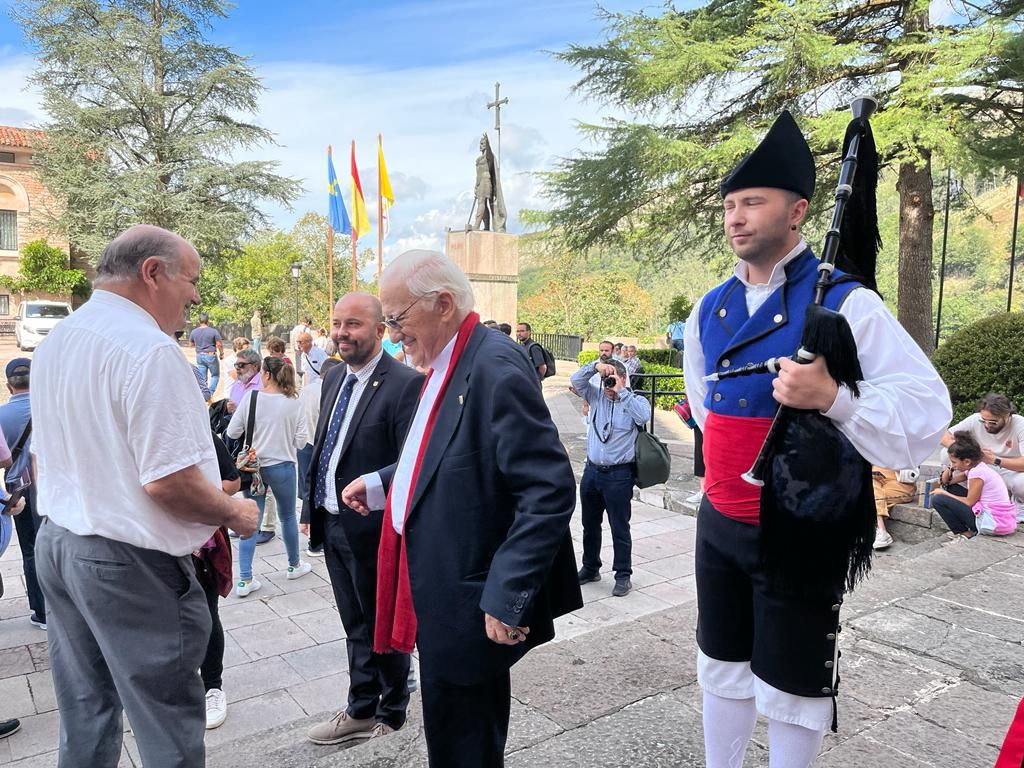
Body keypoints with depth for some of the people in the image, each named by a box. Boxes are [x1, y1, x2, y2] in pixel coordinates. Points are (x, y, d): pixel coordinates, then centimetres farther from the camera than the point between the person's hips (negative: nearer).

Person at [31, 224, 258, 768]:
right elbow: (168, 482, -25)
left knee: (84, 717, 20)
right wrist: (236, 514, -8)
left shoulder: (53, 342, 8)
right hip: (130, 561, -9)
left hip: (56, 542, 9)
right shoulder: (148, 349, -20)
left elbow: (44, 459, 17)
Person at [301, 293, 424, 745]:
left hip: (373, 528, -7)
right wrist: (312, 506, 13)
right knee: (355, 626, 21)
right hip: (333, 522, 7)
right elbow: (322, 446, 14)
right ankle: (360, 711, 39)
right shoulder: (335, 378, 8)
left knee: (384, 626, 13)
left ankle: (391, 714, 35)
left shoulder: (405, 383, -19)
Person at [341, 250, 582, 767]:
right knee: (450, 726, 25)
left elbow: (549, 491, -26)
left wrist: (507, 596, -25)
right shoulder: (445, 366, 7)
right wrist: (382, 483, 13)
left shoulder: (494, 366, -22)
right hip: (440, 594, 9)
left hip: (468, 604, -9)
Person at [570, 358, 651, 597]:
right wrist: (595, 366, -13)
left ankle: (623, 575, 14)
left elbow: (643, 417, -25)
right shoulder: (597, 396, 8)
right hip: (592, 470, 5)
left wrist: (621, 392, -20)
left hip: (619, 475, -5)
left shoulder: (636, 400, -4)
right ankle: (590, 568, 32)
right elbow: (576, 380, 0)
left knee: (619, 528, 2)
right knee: (590, 524, 17)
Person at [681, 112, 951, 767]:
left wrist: (831, 397, -31)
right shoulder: (709, 310, 4)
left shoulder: (844, 303, -14)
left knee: (791, 689, 10)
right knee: (721, 668, 20)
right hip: (719, 524, 6)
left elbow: (927, 411, -17)